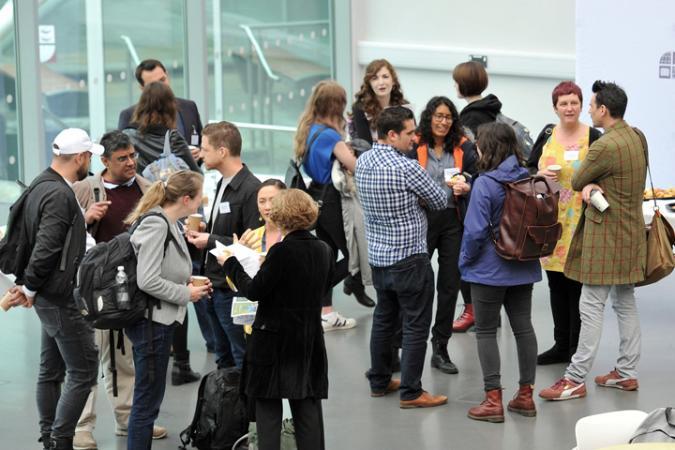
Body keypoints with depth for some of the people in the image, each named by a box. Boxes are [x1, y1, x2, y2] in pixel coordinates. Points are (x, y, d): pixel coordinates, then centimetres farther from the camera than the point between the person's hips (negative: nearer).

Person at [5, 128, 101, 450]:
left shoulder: (40, 185, 12)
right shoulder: (60, 195, -20)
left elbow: (31, 237, 17)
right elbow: (46, 248, -24)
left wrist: (24, 284, 13)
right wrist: (30, 288, -11)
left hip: (50, 298, 10)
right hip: (61, 298, -10)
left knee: (51, 371, 15)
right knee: (83, 371, -6)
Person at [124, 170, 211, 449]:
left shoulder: (166, 223, 11)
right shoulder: (156, 224, -18)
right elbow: (147, 281, -24)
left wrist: (189, 282, 6)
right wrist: (186, 294, -14)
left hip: (158, 321, 10)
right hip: (152, 321, -10)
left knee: (148, 399, 17)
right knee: (147, 402, -3)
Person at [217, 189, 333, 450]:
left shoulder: (281, 252, -19)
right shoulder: (324, 251, 1)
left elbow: (254, 291, -15)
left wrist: (230, 264, -1)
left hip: (274, 341, -6)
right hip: (310, 339, 6)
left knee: (268, 408, 3)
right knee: (308, 408, 11)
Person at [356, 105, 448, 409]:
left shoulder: (362, 162, 3)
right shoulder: (406, 168, -20)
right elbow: (440, 202, -9)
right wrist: (419, 197, 11)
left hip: (377, 256, 8)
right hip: (409, 259, -8)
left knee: (384, 319, 19)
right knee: (416, 326, 0)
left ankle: (379, 381, 28)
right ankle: (411, 392, 3)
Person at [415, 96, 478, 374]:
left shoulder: (463, 148, 5)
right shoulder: (414, 147, -3)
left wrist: (465, 188, -12)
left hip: (453, 221, 3)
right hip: (421, 219, -3)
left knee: (450, 286, 7)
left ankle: (440, 348, 18)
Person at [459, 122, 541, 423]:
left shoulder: (485, 184, -18)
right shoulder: (528, 178, 1)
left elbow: (475, 231, -20)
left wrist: (465, 260, -4)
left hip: (490, 270, -6)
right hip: (524, 268, 6)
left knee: (486, 332, 4)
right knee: (523, 327, 11)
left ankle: (493, 400, 3)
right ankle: (525, 395, 18)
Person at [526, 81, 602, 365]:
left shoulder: (592, 137, -4)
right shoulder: (547, 134, 8)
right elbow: (528, 168, 14)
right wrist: (540, 174, -7)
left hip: (579, 222, -4)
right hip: (550, 220, 4)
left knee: (576, 285, -2)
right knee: (556, 285, 11)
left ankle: (576, 348, 9)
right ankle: (561, 345, 22)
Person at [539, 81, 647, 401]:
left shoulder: (606, 146, -22)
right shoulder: (637, 138, 6)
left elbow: (576, 182, -8)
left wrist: (588, 184, 10)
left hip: (605, 235, -9)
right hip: (631, 230, 9)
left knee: (591, 307, -6)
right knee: (625, 303, 14)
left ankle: (575, 379, -3)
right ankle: (627, 372, 21)